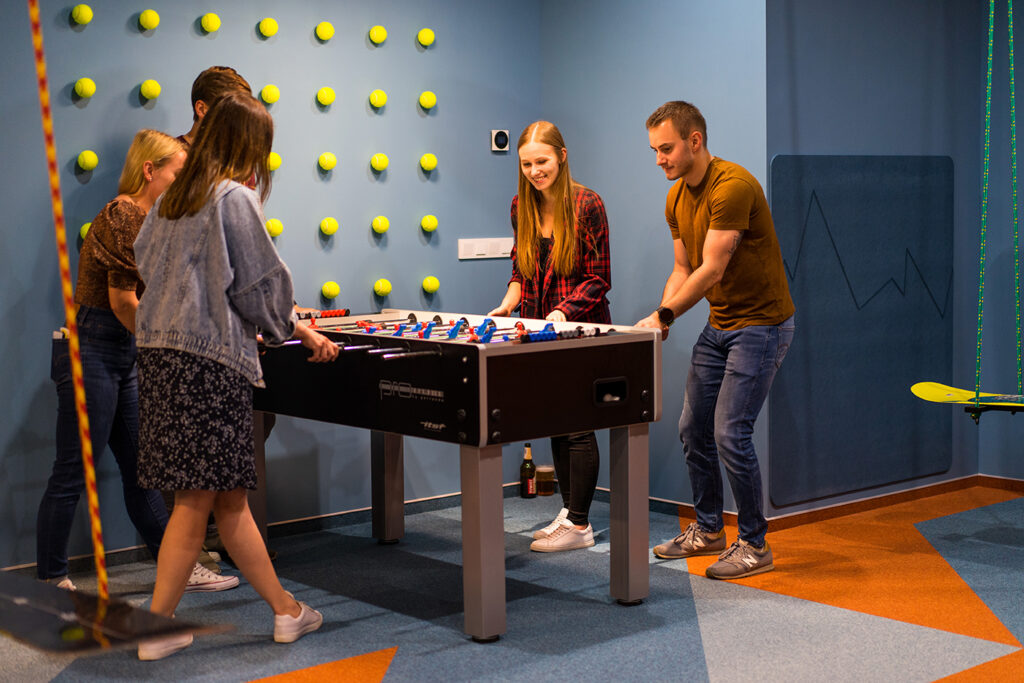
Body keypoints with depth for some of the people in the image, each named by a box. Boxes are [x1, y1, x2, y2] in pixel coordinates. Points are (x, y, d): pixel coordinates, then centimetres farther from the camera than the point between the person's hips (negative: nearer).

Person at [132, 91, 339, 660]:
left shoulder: (170, 200, 15)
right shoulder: (235, 199, -8)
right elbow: (262, 283, -7)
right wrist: (300, 330, 11)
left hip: (160, 354, 9)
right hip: (211, 358, -9)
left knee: (228, 495, 11)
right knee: (197, 499, 1)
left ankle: (287, 610, 21)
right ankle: (157, 628, 7)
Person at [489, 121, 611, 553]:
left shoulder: (587, 205, -12)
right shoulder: (521, 206, 5)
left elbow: (599, 279, -12)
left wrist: (563, 312, -23)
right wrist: (507, 305, -1)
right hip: (538, 329, 6)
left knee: (577, 424, -3)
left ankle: (579, 525, 4)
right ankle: (569, 512, 23)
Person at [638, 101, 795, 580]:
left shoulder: (733, 186, -22)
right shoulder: (677, 198, 6)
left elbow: (712, 270, -25)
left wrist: (664, 314, -24)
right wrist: (662, 316, -5)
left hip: (761, 324, -9)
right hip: (719, 325, 9)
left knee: (730, 434, -11)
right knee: (693, 429, 11)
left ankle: (754, 546, 3)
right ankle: (708, 531, 27)